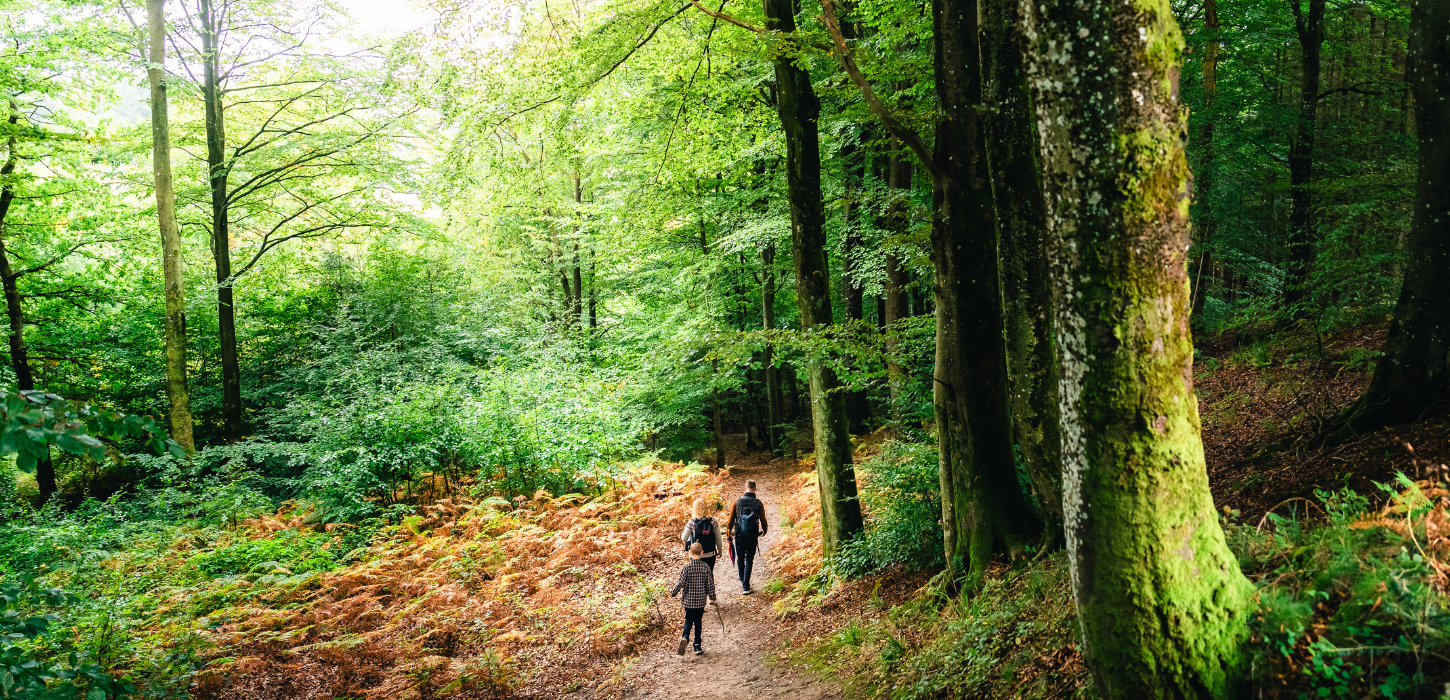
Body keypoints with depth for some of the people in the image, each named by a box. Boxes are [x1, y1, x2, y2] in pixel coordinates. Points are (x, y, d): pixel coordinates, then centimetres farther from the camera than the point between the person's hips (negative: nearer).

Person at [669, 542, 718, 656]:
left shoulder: (687, 567, -11)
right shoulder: (706, 568, -5)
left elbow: (681, 583, -11)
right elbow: (710, 585, -1)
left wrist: (672, 592, 6)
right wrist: (712, 598, 12)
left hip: (688, 600, -1)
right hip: (700, 601, 1)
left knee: (688, 621, 12)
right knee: (698, 623, 13)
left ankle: (685, 637, -16)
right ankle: (697, 647, 14)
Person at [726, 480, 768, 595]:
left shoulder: (737, 501, -5)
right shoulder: (758, 503, -7)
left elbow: (731, 519, 1)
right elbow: (763, 520, 0)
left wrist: (729, 532, 15)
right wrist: (764, 531, 21)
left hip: (739, 536, 1)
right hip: (753, 537, -1)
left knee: (740, 558, 20)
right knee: (749, 560, 6)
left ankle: (742, 580, 36)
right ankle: (745, 586, 1)